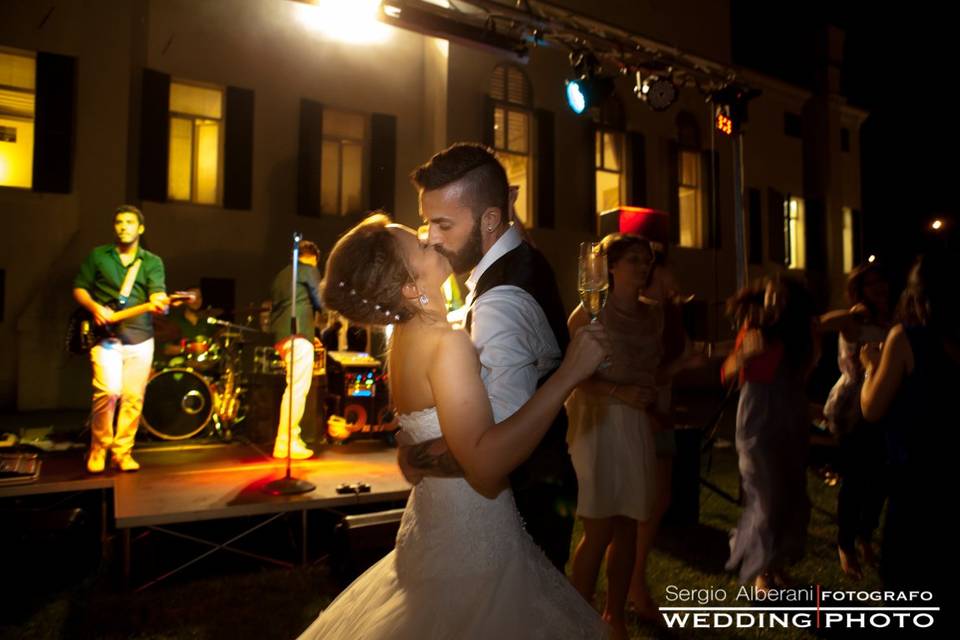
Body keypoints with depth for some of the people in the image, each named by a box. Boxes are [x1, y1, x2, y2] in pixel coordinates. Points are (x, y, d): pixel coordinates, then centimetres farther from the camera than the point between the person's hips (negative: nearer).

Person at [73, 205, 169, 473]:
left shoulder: (152, 261, 9)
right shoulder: (97, 256, 10)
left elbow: (158, 294, -5)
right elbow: (79, 288, 10)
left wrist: (160, 303, -29)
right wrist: (95, 308, -10)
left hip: (140, 338, 1)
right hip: (106, 336, -1)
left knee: (133, 398, 1)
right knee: (108, 391, -16)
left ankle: (122, 452, 16)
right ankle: (98, 448, 6)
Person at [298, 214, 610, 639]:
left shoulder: (409, 332, 2)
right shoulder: (447, 343, -26)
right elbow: (486, 464, -36)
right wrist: (567, 374, -33)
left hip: (434, 522, 9)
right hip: (473, 535, -9)